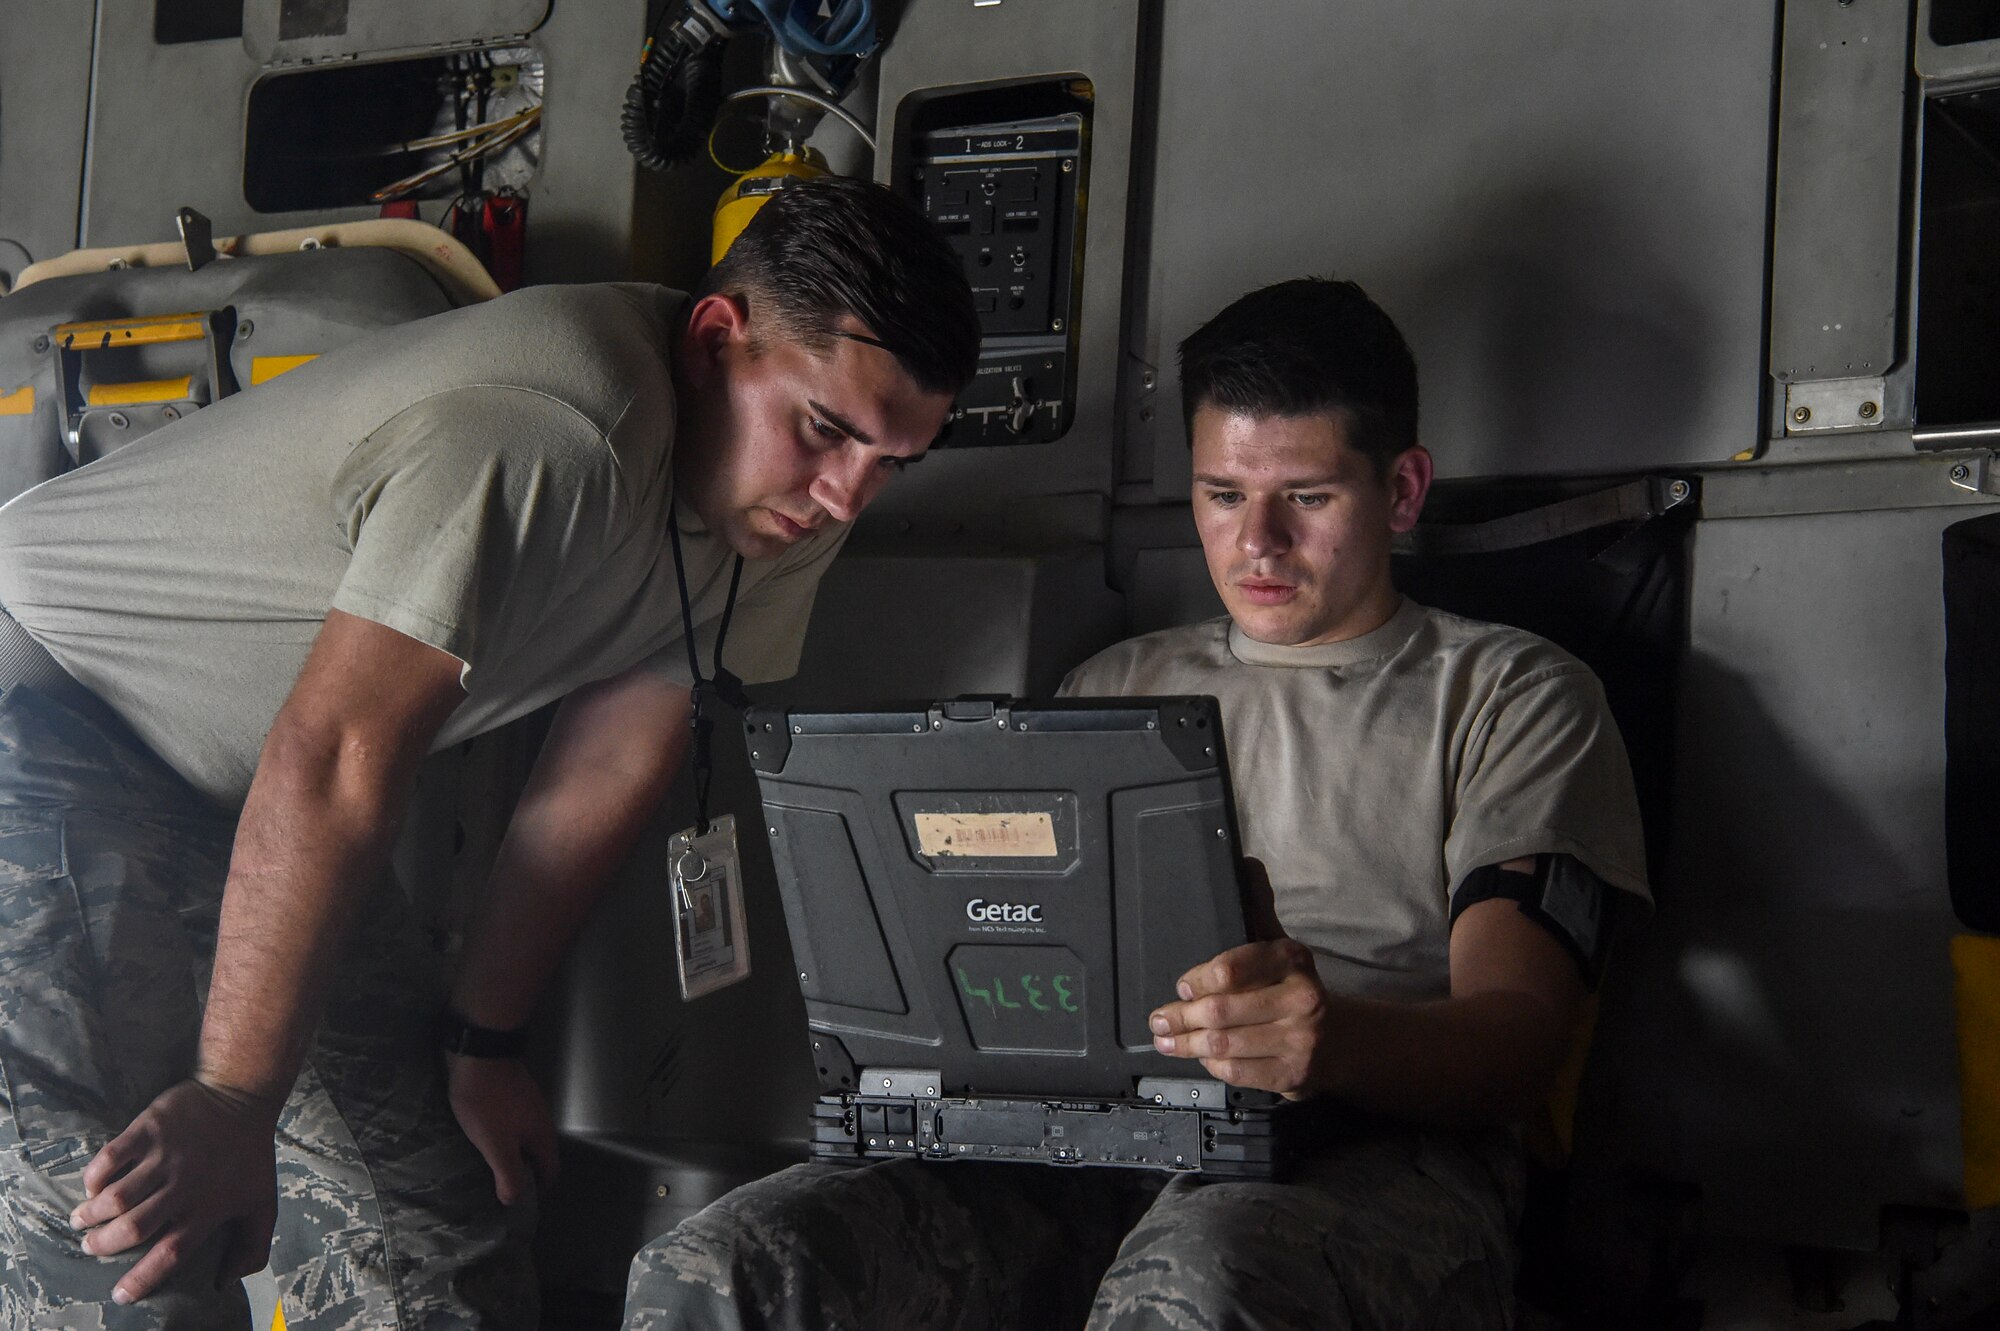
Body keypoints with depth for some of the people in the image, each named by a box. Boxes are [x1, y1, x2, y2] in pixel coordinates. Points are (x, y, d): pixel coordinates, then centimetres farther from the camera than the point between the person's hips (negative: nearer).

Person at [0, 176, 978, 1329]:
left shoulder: (783, 498, -5)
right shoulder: (546, 436, -34)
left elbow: (607, 775, 1)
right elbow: (332, 767, -33)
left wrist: (484, 1045, 4)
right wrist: (235, 1098, -29)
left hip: (234, 799, 8)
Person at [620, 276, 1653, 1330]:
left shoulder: (1511, 695, 14)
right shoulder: (1114, 688, 29)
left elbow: (1516, 1039, 0)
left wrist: (1335, 1038, -24)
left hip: (1369, 1155, -4)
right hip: (1083, 1147, 4)